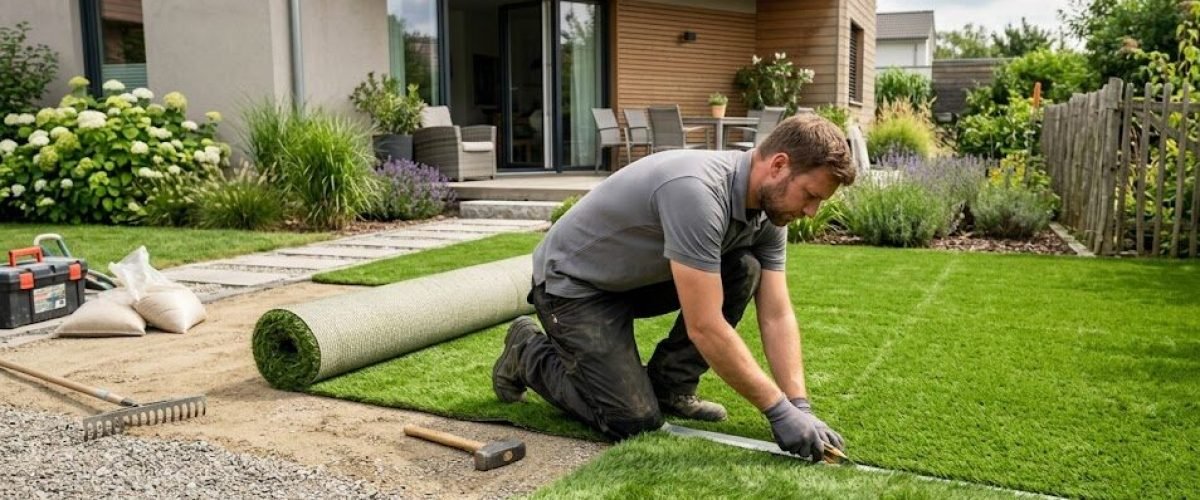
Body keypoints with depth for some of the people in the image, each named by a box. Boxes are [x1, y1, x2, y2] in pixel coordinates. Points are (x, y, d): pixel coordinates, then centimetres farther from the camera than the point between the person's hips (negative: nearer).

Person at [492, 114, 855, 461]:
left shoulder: (768, 207, -7)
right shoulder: (698, 191, -35)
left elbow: (776, 316, -5)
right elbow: (704, 326, -35)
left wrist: (800, 406, -14)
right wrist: (780, 411, -29)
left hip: (640, 276, 8)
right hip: (573, 280, -8)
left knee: (744, 272, -10)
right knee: (634, 421, -13)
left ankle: (667, 386, 5)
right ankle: (529, 354, 11)